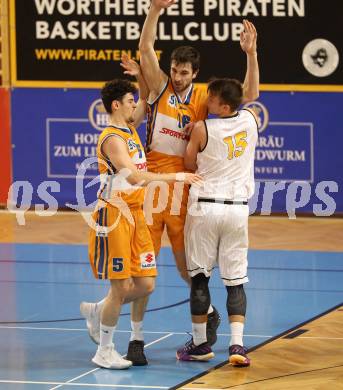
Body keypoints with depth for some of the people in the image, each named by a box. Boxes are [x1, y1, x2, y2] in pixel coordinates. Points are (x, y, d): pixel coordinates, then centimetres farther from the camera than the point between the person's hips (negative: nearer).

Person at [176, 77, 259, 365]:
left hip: (205, 206, -3)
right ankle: (237, 345, -6)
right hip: (238, 209, 3)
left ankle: (200, 344, 13)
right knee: (236, 280, 5)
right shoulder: (250, 120, 0)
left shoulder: (202, 129, -11)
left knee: (199, 276, 8)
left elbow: (190, 165, 4)